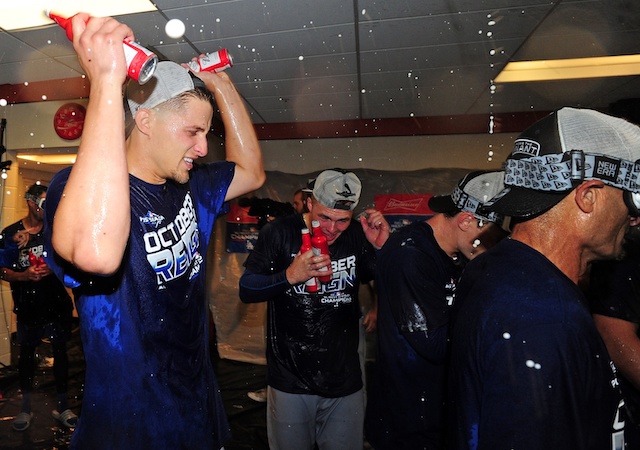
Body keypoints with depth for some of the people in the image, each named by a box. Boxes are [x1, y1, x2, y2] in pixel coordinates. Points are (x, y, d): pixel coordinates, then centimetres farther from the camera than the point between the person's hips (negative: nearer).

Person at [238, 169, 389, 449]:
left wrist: (383, 248, -14)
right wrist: (290, 275, -27)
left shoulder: (358, 236, -3)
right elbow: (246, 291, -9)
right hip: (291, 381, -1)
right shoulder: (280, 233, -9)